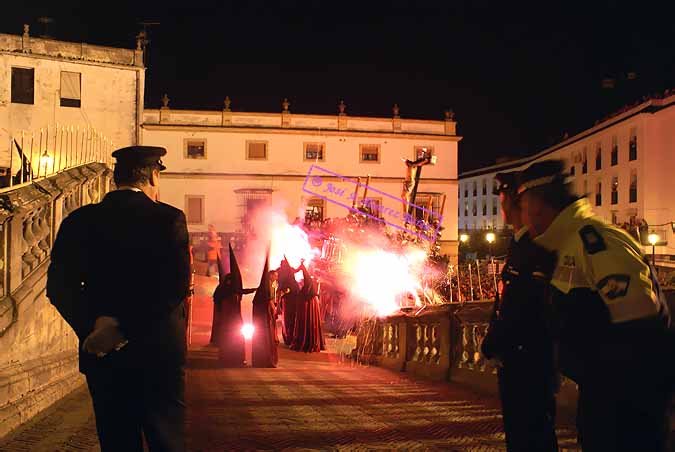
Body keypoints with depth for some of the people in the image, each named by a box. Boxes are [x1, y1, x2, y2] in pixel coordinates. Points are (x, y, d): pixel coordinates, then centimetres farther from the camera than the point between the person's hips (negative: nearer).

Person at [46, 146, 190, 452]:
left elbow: (59, 286, -6)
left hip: (103, 356, 3)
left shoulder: (80, 220, 2)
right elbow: (177, 285, -16)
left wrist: (95, 325, -15)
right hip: (160, 351, -2)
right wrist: (122, 327, -17)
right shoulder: (169, 218, -6)